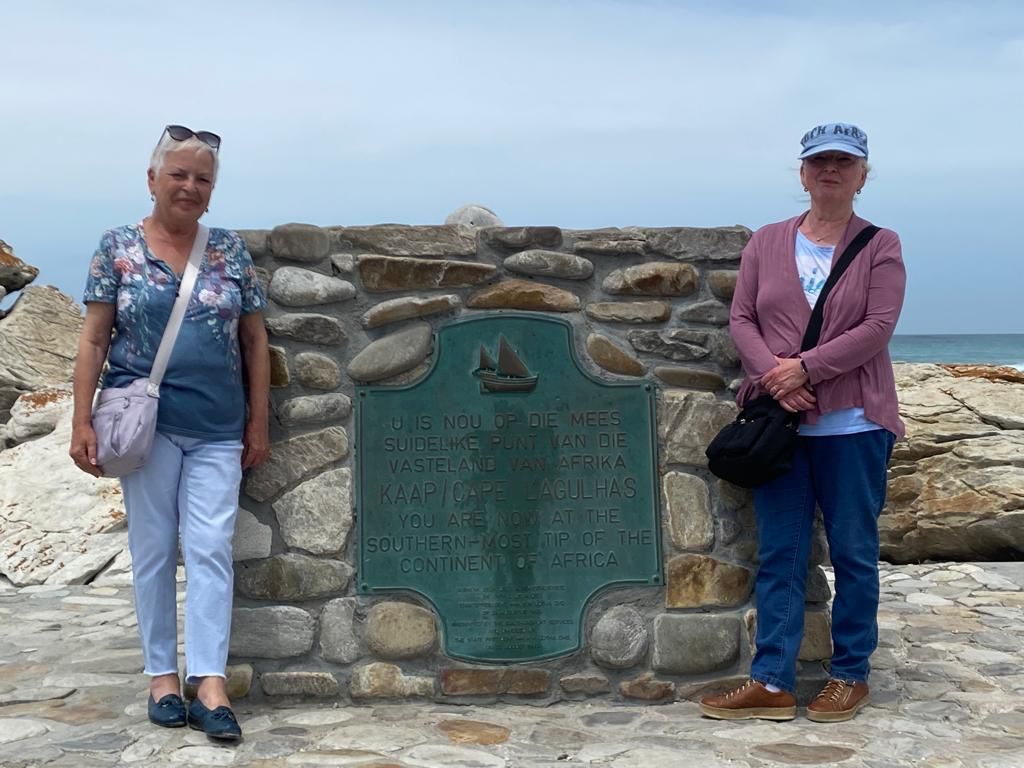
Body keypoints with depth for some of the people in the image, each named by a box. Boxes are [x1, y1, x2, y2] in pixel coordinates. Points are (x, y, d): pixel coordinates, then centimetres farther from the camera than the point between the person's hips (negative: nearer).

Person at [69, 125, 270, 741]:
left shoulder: (231, 250, 6)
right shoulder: (119, 247, 2)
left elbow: (254, 340, 8)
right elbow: (94, 340, 1)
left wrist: (259, 422, 5)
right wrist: (82, 423, -5)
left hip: (218, 430, 1)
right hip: (147, 424, -1)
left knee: (211, 548, -3)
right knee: (154, 548, 6)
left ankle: (210, 683, -2)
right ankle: (163, 675, 17)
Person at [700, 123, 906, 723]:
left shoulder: (880, 246, 2)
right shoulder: (767, 243, 10)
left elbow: (877, 327, -9)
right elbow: (741, 319, 4)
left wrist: (805, 367, -17)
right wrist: (774, 376, -13)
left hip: (852, 424, -2)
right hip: (779, 421, 2)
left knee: (854, 553, 7)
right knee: (779, 555, 4)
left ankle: (851, 675, 21)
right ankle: (772, 683, 10)